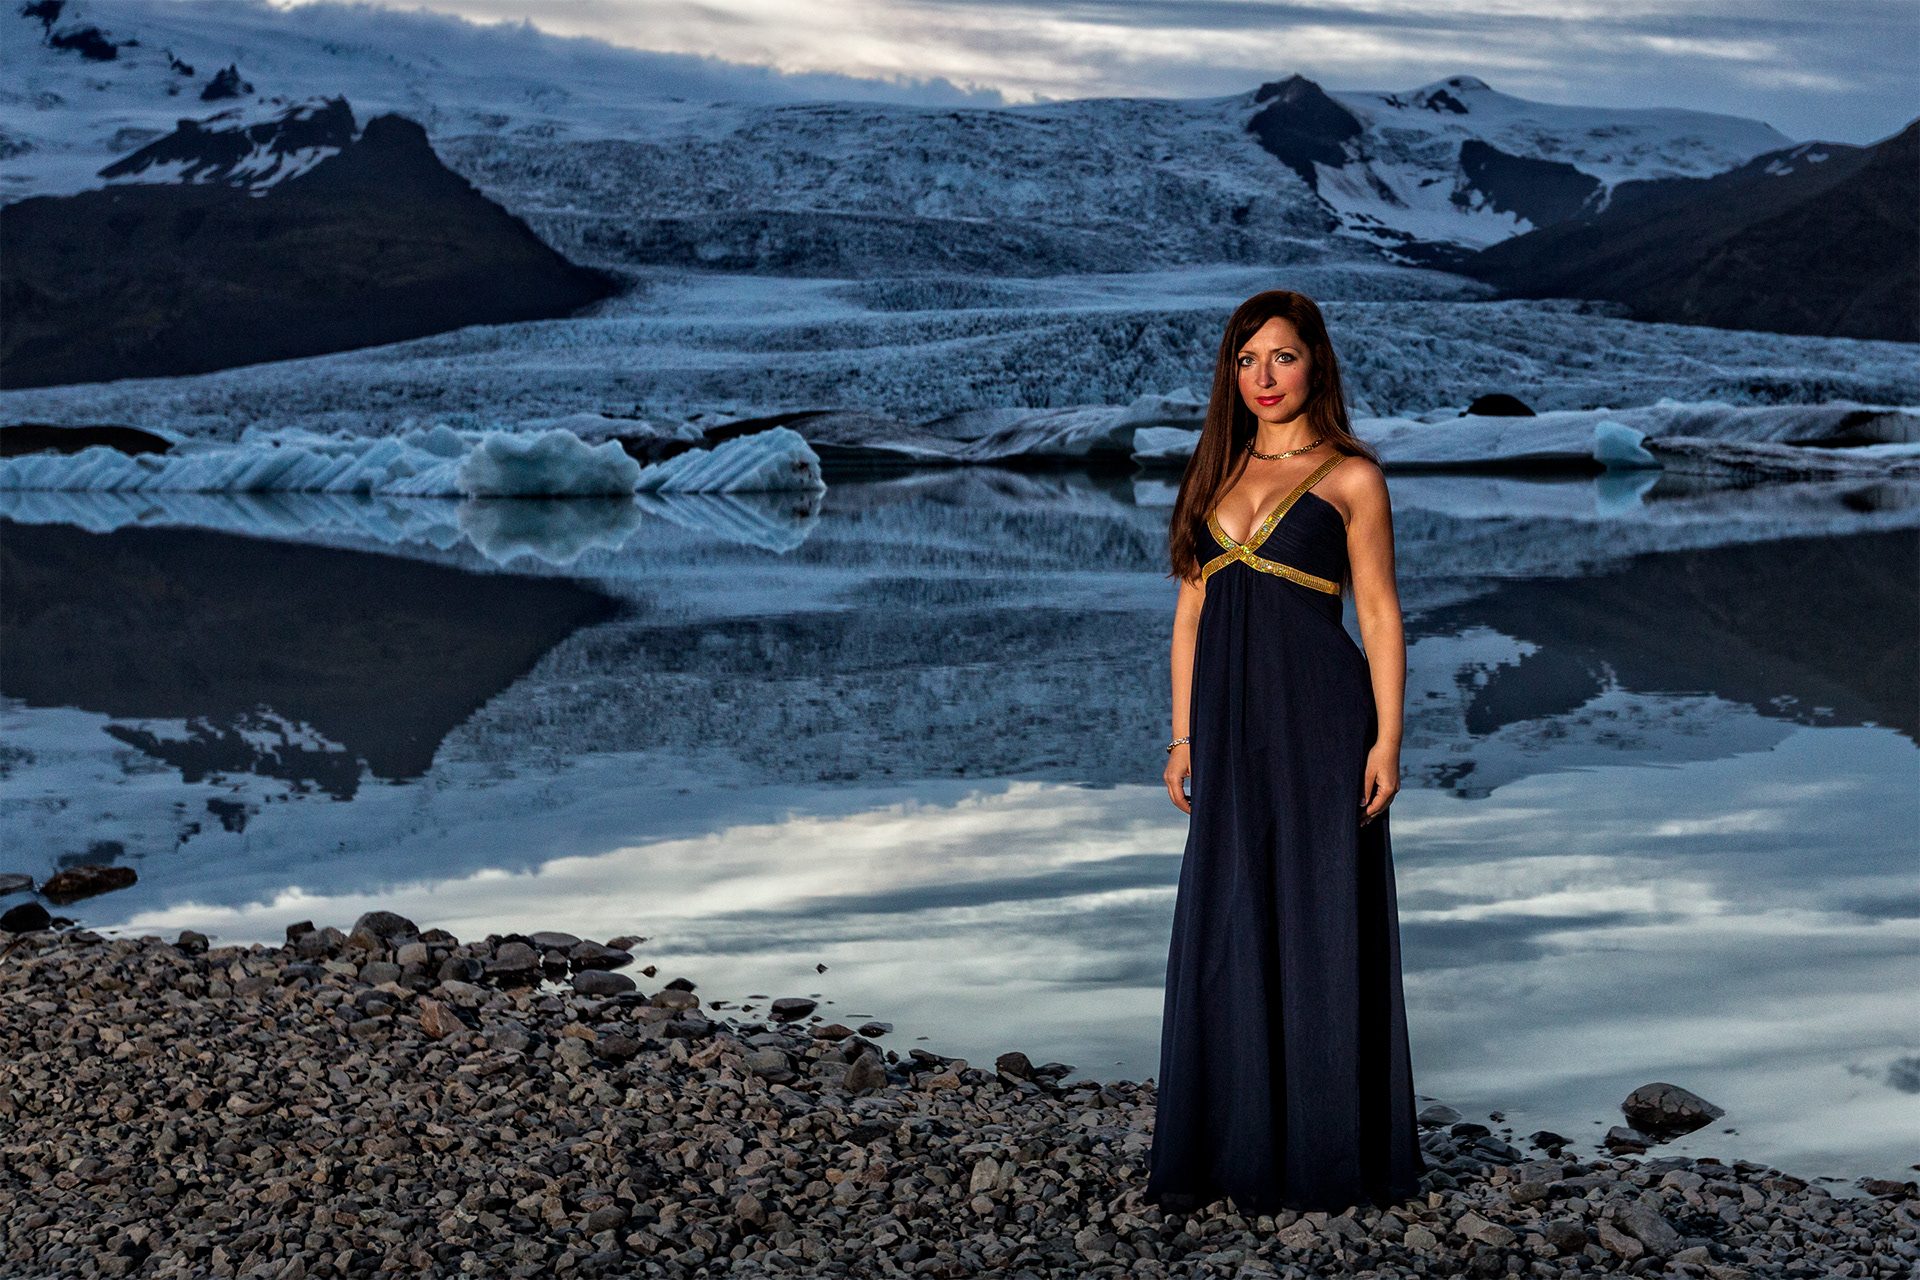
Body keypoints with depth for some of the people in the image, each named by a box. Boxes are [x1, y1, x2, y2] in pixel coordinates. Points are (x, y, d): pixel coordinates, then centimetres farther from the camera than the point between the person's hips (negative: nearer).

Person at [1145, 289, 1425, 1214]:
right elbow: (1192, 609, 14)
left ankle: (1325, 1153, 10)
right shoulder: (1215, 471, 13)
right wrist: (1183, 736, 10)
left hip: (1319, 719, -5)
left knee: (1319, 926, 0)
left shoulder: (1349, 477, -1)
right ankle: (1228, 1146, 17)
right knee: (1227, 931, 7)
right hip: (1232, 721, 5)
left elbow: (1378, 613, -4)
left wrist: (1387, 738, -12)